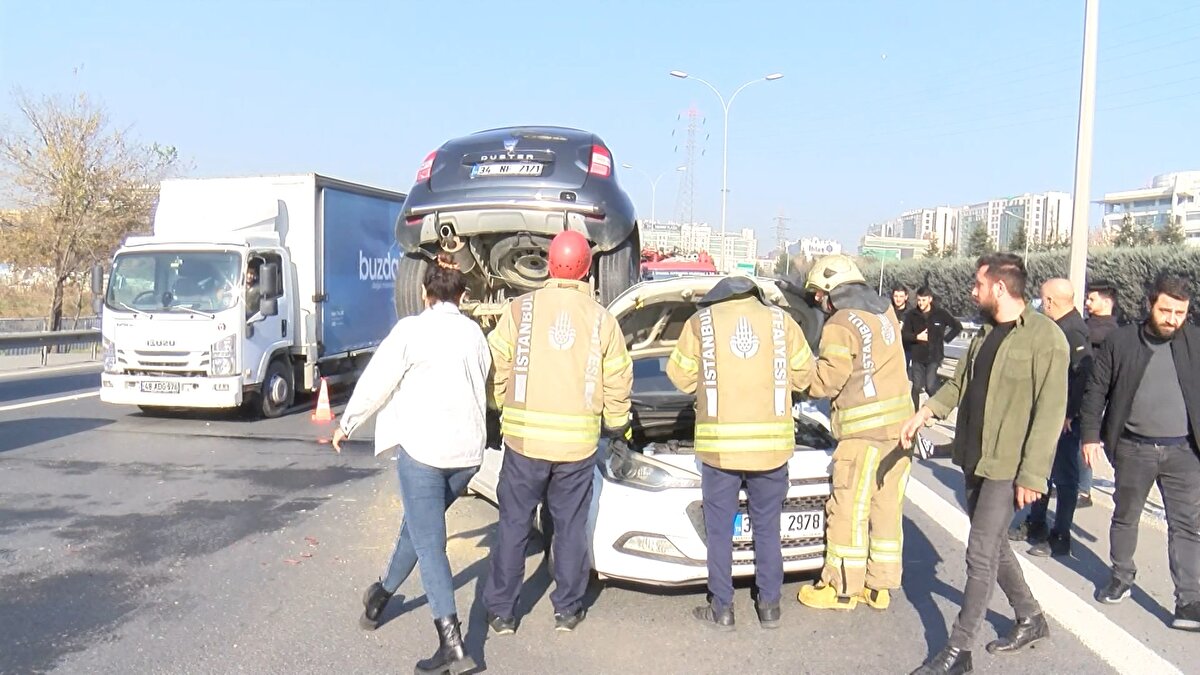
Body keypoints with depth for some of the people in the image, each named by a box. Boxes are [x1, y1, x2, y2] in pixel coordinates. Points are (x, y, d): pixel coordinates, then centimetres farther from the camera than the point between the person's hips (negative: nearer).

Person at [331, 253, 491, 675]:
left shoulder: (412, 330, -8)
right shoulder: (476, 335, 9)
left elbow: (375, 383, -5)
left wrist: (346, 426, 10)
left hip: (422, 449, -6)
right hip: (467, 452, 6)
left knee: (429, 543, -4)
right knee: (418, 526, 24)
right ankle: (383, 594, 44)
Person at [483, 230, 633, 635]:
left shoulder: (520, 310, -4)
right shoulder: (602, 319, 0)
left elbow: (496, 368, -3)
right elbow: (618, 383, 4)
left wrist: (504, 410, 14)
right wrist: (617, 425, 19)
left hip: (524, 438, -1)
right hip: (579, 442, 1)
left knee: (513, 524, 10)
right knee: (571, 526, 14)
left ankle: (501, 612, 19)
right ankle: (568, 609, 24)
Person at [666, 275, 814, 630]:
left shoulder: (700, 321, 2)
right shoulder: (781, 320, 6)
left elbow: (681, 377, 9)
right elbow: (803, 375, 13)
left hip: (719, 444, -2)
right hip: (772, 443, 2)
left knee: (719, 530, 11)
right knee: (767, 528, 16)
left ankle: (722, 609, 18)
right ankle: (769, 606, 25)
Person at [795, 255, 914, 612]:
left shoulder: (841, 325, -12)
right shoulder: (885, 312, 13)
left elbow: (825, 381, -13)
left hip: (865, 428, -8)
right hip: (898, 422, 8)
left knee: (848, 511, 2)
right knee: (887, 510, 12)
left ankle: (841, 589, 11)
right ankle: (880, 586, 20)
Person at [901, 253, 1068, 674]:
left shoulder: (1045, 338, -15)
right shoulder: (986, 333, 10)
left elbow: (1050, 411, -18)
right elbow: (960, 383, 18)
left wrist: (1032, 475, -20)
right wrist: (926, 411, 2)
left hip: (1007, 466, -8)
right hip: (974, 459, 8)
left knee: (981, 554, -5)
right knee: (994, 546, 18)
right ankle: (1031, 619, 39)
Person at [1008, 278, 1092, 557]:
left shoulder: (1072, 331, -19)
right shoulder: (1058, 327, 10)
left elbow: (1085, 374, -27)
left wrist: (1069, 414, -23)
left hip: (1065, 419, -9)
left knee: (1064, 477, 2)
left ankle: (1060, 538, 13)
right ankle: (1035, 526, 31)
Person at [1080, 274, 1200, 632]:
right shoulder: (1120, 341, -3)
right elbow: (1096, 390, 0)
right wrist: (1091, 435, -6)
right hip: (1133, 448, 0)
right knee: (1125, 517, 14)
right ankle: (1121, 579, 32)